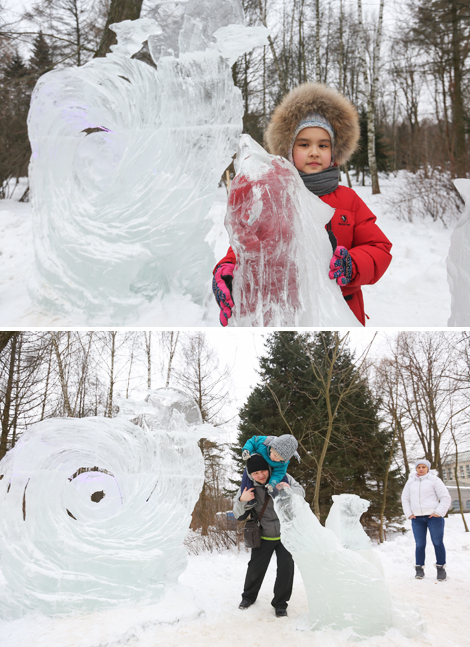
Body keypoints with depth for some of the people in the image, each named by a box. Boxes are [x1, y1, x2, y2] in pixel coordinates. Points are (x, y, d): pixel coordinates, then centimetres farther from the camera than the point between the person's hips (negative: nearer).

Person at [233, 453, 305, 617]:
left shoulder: (282, 478, -15)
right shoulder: (246, 488, -13)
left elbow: (301, 492, -8)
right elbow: (239, 516, -8)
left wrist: (289, 490, -31)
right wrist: (242, 501, -31)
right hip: (263, 536, 0)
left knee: (286, 567, -1)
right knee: (256, 567, 8)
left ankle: (280, 603, 19)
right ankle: (249, 596, 36)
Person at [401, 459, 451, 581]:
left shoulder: (434, 480, 0)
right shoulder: (411, 482, 11)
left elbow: (446, 498, -2)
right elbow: (405, 499, 18)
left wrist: (438, 512, -9)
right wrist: (409, 514, 7)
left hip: (433, 517, -3)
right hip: (417, 518, 3)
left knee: (438, 543, 2)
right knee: (420, 544, 3)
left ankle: (441, 568, 13)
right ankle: (419, 569, 11)